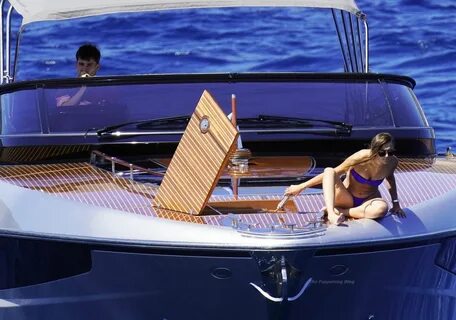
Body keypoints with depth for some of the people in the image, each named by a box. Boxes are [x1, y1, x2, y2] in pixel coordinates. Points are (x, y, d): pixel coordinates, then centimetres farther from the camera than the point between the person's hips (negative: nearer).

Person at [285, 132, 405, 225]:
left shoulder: (392, 162, -18)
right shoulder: (361, 158, -27)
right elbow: (330, 173, -18)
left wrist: (395, 202, 6)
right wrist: (302, 186, -17)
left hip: (368, 200, 2)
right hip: (346, 198, -2)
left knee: (382, 208, -38)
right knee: (329, 171, -32)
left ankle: (340, 211, -25)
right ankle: (331, 212, -48)